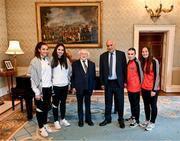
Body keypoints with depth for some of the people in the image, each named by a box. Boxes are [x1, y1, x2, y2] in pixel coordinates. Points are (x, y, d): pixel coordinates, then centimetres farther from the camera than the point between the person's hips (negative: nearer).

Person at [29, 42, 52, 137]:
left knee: (46, 107, 17)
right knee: (40, 108, 9)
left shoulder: (48, 60, 6)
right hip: (41, 88, -5)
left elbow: (50, 74, 9)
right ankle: (41, 128, 25)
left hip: (49, 88, 5)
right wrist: (37, 92, -14)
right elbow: (33, 78, -13)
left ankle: (45, 124, 35)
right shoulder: (34, 61, -11)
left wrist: (51, 86, 5)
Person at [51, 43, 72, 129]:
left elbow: (69, 73, 9)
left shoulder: (66, 60, 4)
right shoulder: (52, 60, -7)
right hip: (55, 86, -3)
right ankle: (56, 121, 24)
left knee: (63, 103, 15)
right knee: (55, 103, 9)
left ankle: (63, 119, 31)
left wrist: (69, 84, 9)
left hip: (65, 85, 4)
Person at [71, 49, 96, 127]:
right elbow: (72, 76, -2)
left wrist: (93, 87, 1)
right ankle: (80, 120, 26)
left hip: (88, 88, 2)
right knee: (80, 104, 11)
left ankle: (88, 119, 30)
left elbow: (93, 76, 4)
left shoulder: (92, 64, 5)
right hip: (79, 88, -2)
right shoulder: (75, 64, -2)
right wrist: (73, 87, -7)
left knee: (88, 104, 14)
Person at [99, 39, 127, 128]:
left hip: (118, 82, -1)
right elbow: (101, 70, 4)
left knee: (120, 102, 9)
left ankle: (121, 119, 27)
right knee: (108, 102, 12)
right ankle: (107, 119, 29)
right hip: (108, 82, 2)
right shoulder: (103, 56, 3)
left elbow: (124, 68, 0)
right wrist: (102, 83, 2)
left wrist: (125, 81, -3)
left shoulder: (121, 54, -1)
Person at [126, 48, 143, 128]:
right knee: (131, 103, 19)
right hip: (129, 87, 7)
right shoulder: (129, 62, 9)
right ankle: (133, 116, 36)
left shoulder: (137, 62, -14)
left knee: (136, 104, 4)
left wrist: (140, 84, -7)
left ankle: (137, 121, 17)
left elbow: (141, 73, -12)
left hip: (136, 87, -7)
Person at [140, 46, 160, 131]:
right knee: (146, 105, 16)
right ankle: (147, 120, 32)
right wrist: (141, 87, 8)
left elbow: (157, 76, -12)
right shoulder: (143, 62, 7)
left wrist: (154, 90, -15)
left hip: (152, 89, -6)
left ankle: (152, 123, 24)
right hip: (144, 88, 6)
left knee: (153, 106, 9)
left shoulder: (154, 61, -11)